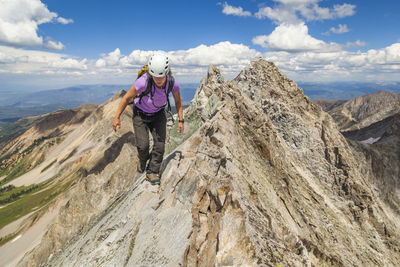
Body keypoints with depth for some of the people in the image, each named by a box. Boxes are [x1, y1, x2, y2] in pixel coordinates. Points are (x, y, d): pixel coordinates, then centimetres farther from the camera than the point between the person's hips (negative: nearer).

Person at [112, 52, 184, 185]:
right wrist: (117, 117, -12)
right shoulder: (143, 81, -35)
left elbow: (178, 101, -4)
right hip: (141, 114, -2)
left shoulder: (172, 83, -26)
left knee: (160, 145, -7)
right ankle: (142, 159, 28)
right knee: (143, 145, -10)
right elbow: (127, 97, -19)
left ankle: (152, 172, 15)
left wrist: (181, 120, -2)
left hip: (158, 115, 2)